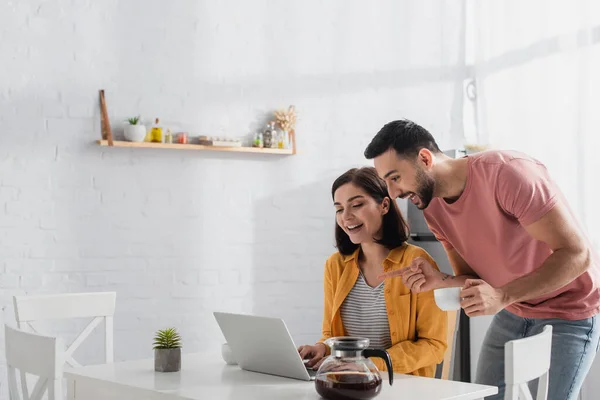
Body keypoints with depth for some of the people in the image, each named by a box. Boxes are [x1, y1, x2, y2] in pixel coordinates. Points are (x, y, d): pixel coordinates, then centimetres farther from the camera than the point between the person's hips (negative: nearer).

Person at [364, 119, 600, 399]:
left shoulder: (509, 173, -29)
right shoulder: (433, 207, -6)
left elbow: (576, 255, -28)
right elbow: (475, 279, -1)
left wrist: (502, 296, -37)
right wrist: (439, 281, -23)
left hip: (568, 314, -6)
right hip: (513, 312, 7)